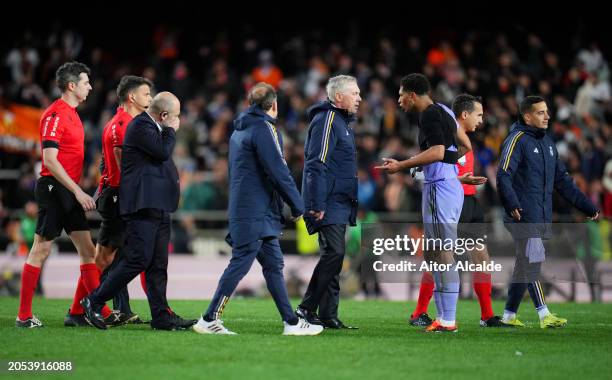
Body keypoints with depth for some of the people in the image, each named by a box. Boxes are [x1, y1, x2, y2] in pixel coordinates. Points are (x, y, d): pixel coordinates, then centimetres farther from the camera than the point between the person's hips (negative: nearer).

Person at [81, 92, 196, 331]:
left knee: (158, 264, 7)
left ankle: (161, 316, 7)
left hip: (157, 207, 10)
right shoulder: (140, 126, -10)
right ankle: (94, 302, -3)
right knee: (138, 259, -12)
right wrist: (171, 130, -6)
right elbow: (163, 151, -20)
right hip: (142, 204, -10)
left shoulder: (150, 126, 21)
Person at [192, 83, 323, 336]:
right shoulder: (264, 128, -10)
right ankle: (209, 320, -7)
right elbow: (278, 171, -15)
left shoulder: (239, 131, 18)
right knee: (240, 264, -8)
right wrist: (297, 207, -8)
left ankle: (291, 322, 9)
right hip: (256, 213, -10)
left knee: (273, 265, 9)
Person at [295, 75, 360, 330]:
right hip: (329, 204, -10)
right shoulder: (326, 120, -11)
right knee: (333, 253, -15)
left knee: (334, 256, 8)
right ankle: (306, 309, -10)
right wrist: (317, 204, -22)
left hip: (340, 204, 10)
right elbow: (316, 165, -17)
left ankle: (328, 316, 10)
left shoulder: (343, 122, 21)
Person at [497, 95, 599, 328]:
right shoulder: (517, 140, -6)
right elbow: (503, 176, -17)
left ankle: (509, 314, 15)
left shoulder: (547, 143, 20)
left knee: (525, 265, 9)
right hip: (523, 216, -8)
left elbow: (562, 180, 24)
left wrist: (587, 206, 21)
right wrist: (512, 205, -32)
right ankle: (544, 315, -16)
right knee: (532, 260, -13)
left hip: (542, 219, 8)